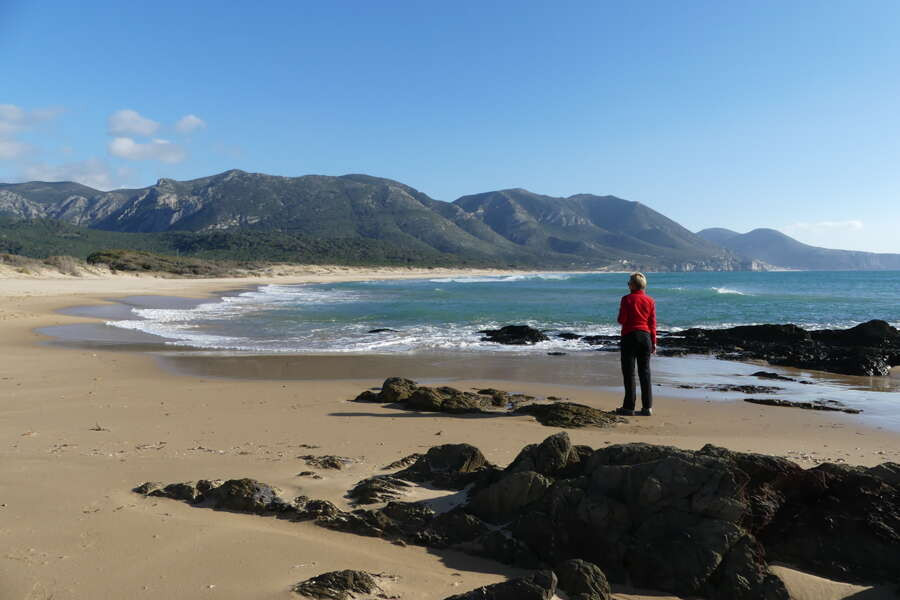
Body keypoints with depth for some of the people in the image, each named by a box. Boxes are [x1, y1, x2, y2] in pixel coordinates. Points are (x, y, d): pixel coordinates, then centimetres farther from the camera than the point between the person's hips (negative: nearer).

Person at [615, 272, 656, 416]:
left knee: (629, 373, 2)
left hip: (629, 336, -4)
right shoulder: (650, 301, 5)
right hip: (645, 336, 4)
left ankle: (629, 407, 3)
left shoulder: (627, 299, -8)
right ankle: (647, 407, 8)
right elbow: (653, 323, 5)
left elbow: (622, 320, -10)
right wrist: (653, 343, 9)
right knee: (645, 372, 9)